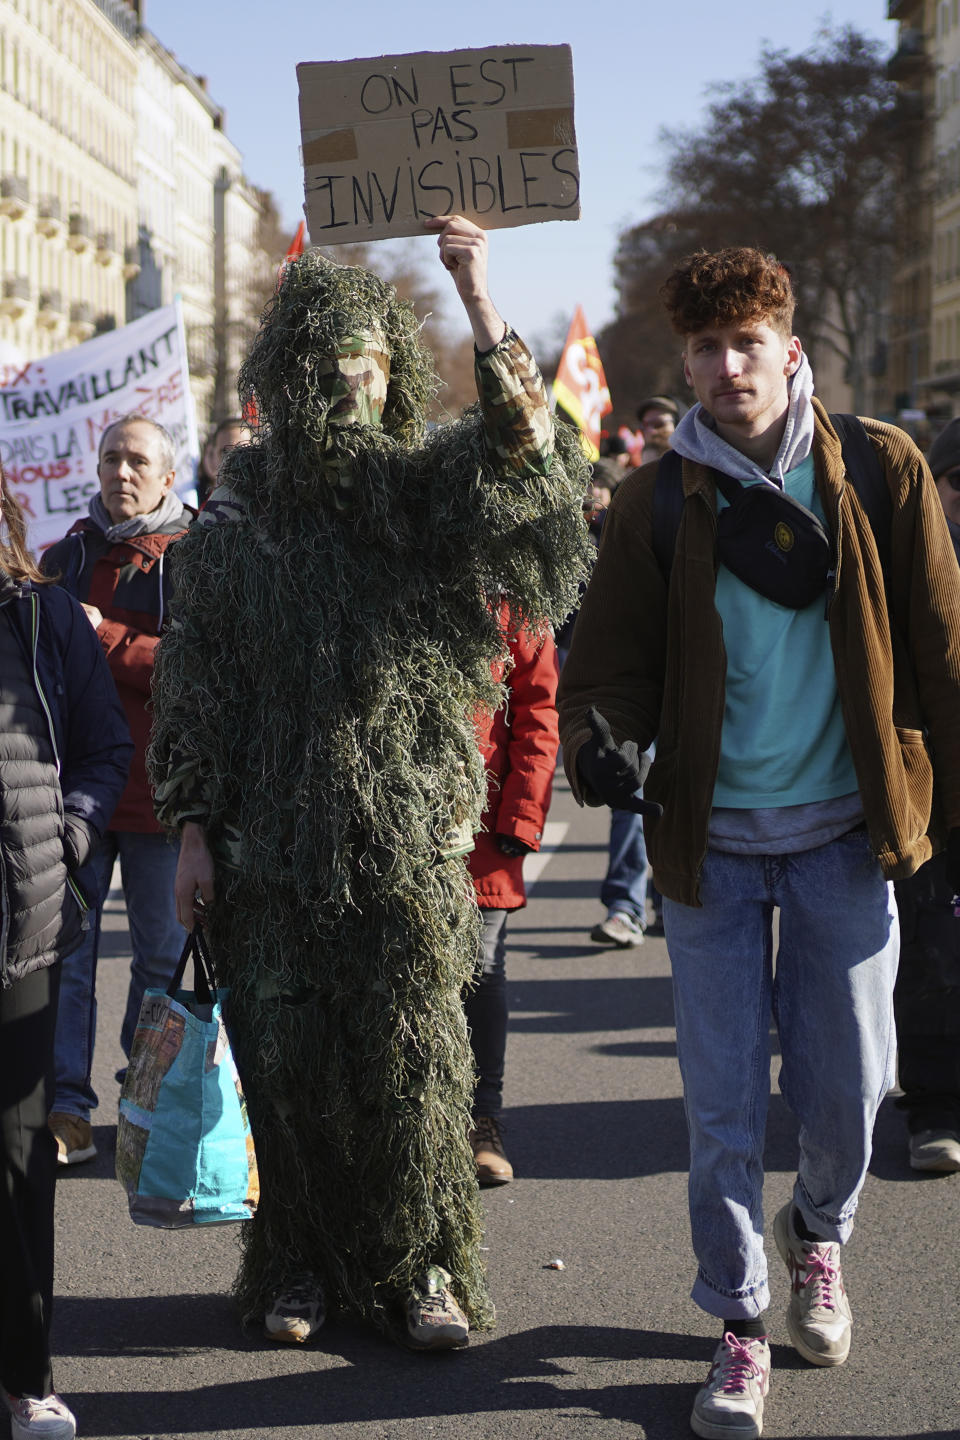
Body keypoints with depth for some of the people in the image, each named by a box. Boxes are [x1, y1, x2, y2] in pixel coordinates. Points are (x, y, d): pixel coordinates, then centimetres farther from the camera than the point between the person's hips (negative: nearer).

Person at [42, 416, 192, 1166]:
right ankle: (67, 1109, 2)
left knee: (164, 954, 6)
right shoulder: (65, 556, 13)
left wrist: (106, 640, -15)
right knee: (64, 950, -2)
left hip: (160, 786, -2)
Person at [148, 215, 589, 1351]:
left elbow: (523, 449, -18)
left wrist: (478, 301, -25)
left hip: (406, 832, -1)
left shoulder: (419, 492, 3)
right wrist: (194, 830, 3)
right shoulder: (235, 520, 7)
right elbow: (199, 689, 8)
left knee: (409, 1051, 0)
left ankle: (422, 1268, 13)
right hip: (273, 830, 1)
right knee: (287, 1054, 4)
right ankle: (300, 1265, 18)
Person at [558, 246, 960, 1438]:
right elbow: (613, 652, 1)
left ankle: (818, 1233, 39)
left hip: (845, 836, 0)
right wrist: (604, 733, -21)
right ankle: (739, 1329, 20)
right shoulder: (656, 503, 0)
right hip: (711, 842, 0)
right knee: (722, 1101, 4)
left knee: (846, 1082, 7)